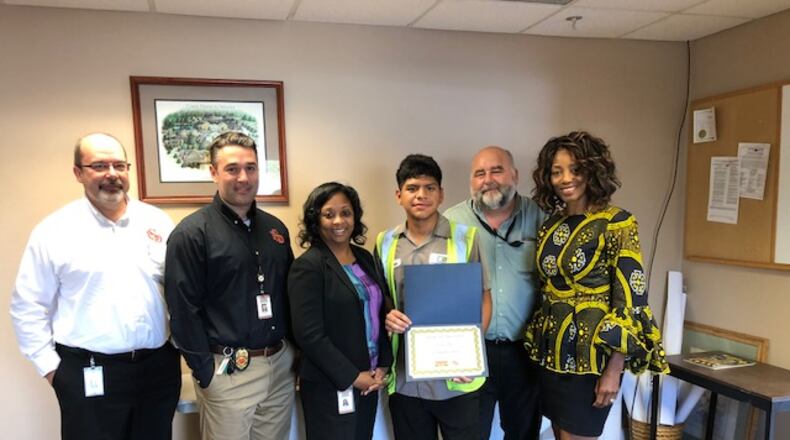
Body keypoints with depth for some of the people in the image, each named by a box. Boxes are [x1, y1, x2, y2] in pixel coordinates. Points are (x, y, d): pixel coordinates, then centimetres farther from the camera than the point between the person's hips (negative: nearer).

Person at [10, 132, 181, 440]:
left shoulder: (158, 222, 3)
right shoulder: (54, 230, -4)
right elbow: (28, 306, 0)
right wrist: (49, 366, -2)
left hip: (159, 367, 3)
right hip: (89, 375, -2)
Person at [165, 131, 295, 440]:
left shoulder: (275, 228, 8)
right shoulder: (191, 234, -11)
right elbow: (183, 311, -12)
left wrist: (294, 351, 10)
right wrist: (206, 374, -12)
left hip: (281, 364, 6)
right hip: (228, 369, -5)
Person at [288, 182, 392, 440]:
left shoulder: (365, 258, 7)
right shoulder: (307, 266, -13)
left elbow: (381, 315, 10)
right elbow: (309, 335, -17)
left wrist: (384, 365, -1)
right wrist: (352, 377, -14)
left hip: (369, 381, 6)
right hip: (330, 387, -6)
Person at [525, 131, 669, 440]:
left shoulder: (616, 224, -12)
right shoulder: (550, 226, 7)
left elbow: (630, 297, -15)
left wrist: (614, 369, -17)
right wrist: (539, 343, 13)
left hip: (590, 352, -6)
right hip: (552, 351, 6)